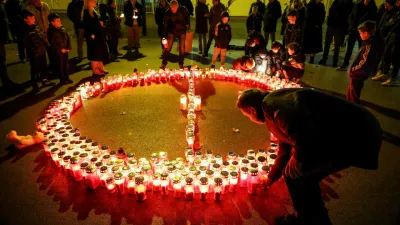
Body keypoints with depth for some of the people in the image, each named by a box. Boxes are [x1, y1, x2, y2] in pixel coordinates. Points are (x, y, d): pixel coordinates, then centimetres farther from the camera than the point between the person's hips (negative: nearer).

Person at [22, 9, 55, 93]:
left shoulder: (36, 26, 7)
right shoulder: (26, 30, -15)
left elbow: (43, 36, 17)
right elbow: (27, 44, -16)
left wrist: (47, 45, 12)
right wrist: (32, 53, -18)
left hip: (42, 51, 7)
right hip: (35, 54, -7)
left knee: (44, 67, 20)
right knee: (35, 70, 3)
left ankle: (45, 81, 37)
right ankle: (34, 86, 17)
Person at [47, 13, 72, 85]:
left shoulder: (62, 28, 7)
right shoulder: (51, 31, -13)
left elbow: (67, 38, 9)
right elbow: (52, 43, -17)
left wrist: (69, 48, -2)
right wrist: (60, 49, -16)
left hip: (65, 51, 6)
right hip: (57, 52, -6)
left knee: (66, 65, 15)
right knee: (60, 66, 3)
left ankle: (67, 78, 27)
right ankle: (62, 80, 14)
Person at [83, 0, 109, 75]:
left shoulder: (93, 11, 15)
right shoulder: (86, 12, -13)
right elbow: (87, 25, -19)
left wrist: (100, 23, 4)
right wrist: (91, 34, -21)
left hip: (98, 35, 10)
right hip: (93, 36, -9)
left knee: (100, 53, 14)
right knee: (95, 53, -3)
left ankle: (100, 68, 23)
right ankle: (95, 70, 6)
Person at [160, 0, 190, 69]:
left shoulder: (183, 10, -18)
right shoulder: (167, 12, -19)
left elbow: (187, 16, 6)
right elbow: (165, 25, -19)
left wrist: (187, 24, 5)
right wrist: (165, 37, -24)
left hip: (182, 31, 0)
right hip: (172, 31, 0)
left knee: (182, 48, -1)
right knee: (167, 47, -3)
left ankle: (181, 64, 12)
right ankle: (164, 63, 7)